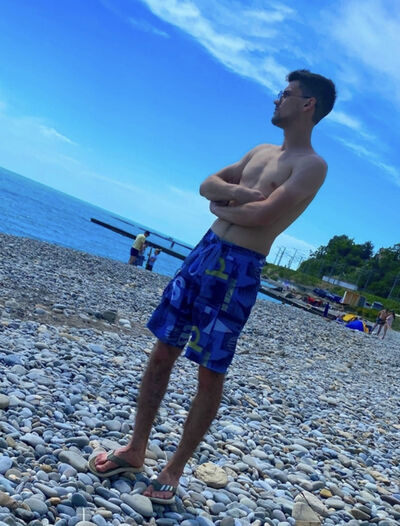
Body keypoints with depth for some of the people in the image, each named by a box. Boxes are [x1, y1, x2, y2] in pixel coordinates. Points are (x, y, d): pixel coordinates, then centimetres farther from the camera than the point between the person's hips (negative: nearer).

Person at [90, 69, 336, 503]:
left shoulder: (312, 165, -7)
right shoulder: (260, 152, 18)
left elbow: (262, 215, -20)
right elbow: (208, 184, 14)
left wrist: (221, 207, -2)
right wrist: (237, 193, -6)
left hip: (238, 269, -7)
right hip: (204, 252, 8)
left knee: (210, 376, 1)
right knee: (163, 351, 10)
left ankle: (174, 469, 18)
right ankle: (135, 450, 24)